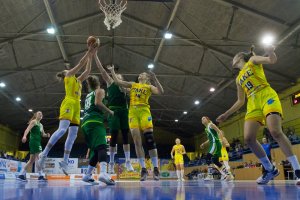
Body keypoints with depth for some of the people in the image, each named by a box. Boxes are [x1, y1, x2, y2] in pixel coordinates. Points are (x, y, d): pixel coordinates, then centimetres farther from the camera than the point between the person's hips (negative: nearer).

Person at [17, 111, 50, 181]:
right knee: (38, 158, -14)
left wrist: (47, 135, -2)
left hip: (38, 142, 9)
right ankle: (40, 176, -16)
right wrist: (24, 136, -32)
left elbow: (43, 134, 22)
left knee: (32, 160, 9)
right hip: (34, 141, -9)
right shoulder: (34, 121, 1)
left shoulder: (41, 125, 24)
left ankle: (21, 175, 12)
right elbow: (28, 129, -14)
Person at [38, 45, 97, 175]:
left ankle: (65, 162, -5)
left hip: (76, 106, 8)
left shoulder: (78, 80, 31)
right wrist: (88, 52, 11)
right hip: (69, 103, -8)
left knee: (73, 135, -3)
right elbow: (81, 64, 6)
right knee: (62, 129, -24)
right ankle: (44, 154, -21)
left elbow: (87, 70, 30)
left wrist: (91, 56, 27)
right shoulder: (68, 76, 12)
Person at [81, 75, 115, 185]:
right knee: (101, 146, -23)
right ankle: (103, 173, -44)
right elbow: (98, 103, -10)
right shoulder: (100, 90, 10)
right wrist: (110, 111, -1)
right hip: (94, 121, -8)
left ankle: (87, 175, 15)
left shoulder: (88, 94, 30)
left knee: (95, 150, 15)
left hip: (85, 123, 8)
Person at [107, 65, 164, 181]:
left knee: (149, 139, -11)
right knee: (137, 141, -5)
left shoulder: (149, 87, 13)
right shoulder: (132, 85, 22)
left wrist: (155, 79, -11)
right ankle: (143, 169, -2)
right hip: (132, 112, 3)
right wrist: (112, 71, 18)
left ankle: (155, 168, -7)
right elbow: (117, 81, 19)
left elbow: (160, 92, -4)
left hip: (144, 111, -2)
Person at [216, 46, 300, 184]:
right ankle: (270, 169, 2)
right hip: (253, 104, 6)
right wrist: (226, 115, 24)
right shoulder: (239, 78, 28)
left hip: (267, 97, -6)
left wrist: (270, 52, -26)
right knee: (248, 138, -12)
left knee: (275, 132, -25)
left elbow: (272, 60, -3)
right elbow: (240, 101, 27)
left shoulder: (252, 60, 15)